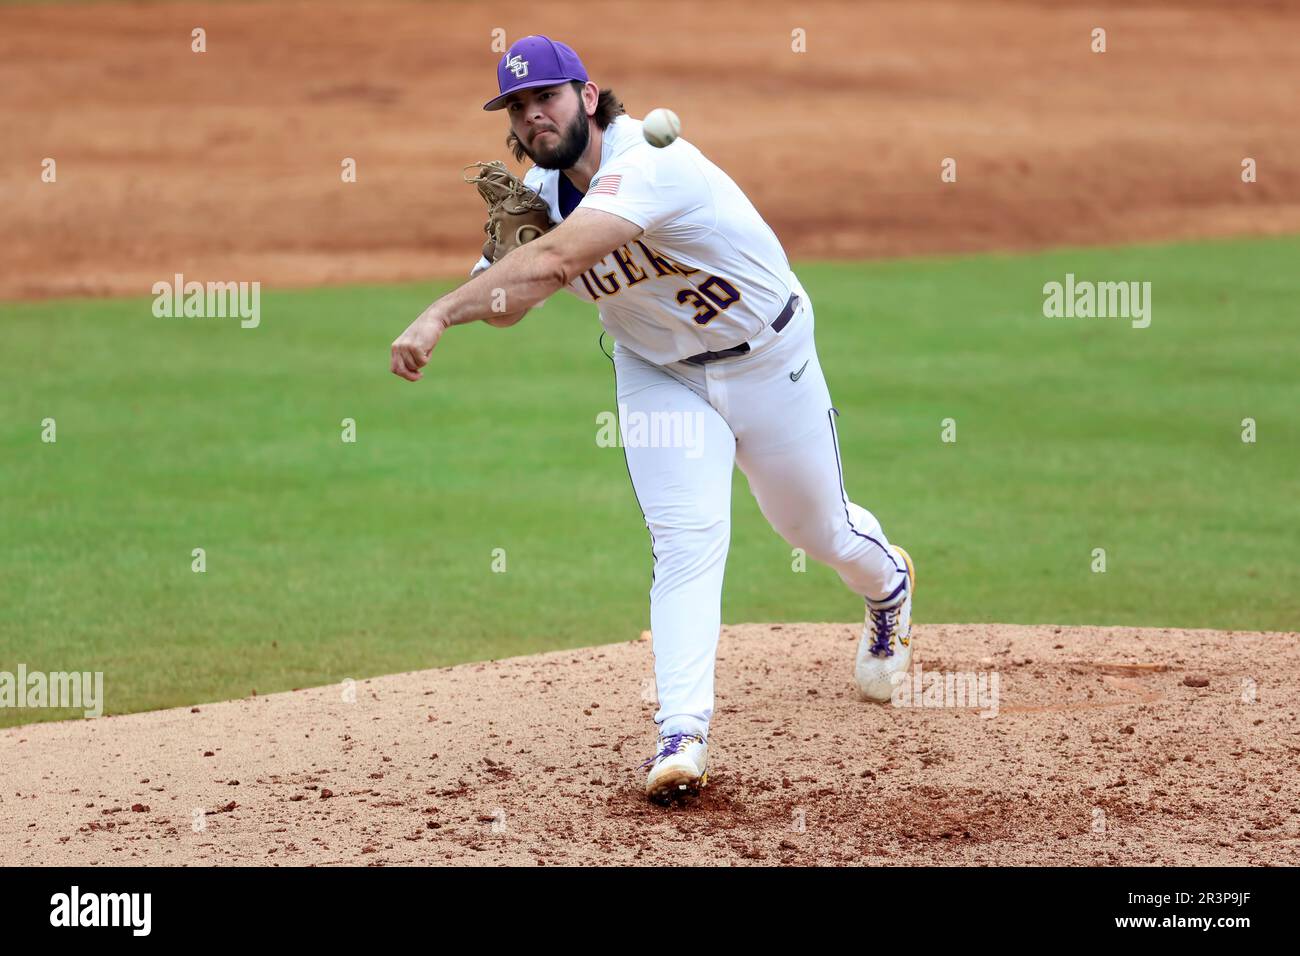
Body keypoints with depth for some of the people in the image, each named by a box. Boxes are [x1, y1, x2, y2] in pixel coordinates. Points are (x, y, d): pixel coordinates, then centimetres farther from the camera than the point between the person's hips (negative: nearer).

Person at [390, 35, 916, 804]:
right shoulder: (542, 189, -8)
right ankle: (683, 733, -21)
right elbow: (507, 310, -8)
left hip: (767, 360, -4)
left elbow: (555, 260, -49)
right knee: (686, 541, -15)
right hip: (660, 374, 4)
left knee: (819, 528, 16)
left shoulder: (646, 165, -35)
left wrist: (439, 315, -54)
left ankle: (888, 583, 51)